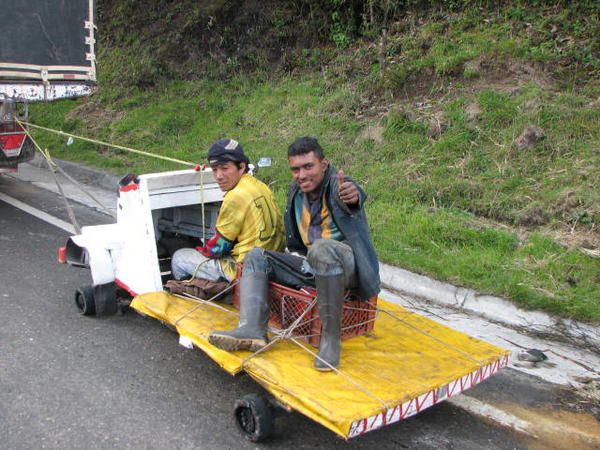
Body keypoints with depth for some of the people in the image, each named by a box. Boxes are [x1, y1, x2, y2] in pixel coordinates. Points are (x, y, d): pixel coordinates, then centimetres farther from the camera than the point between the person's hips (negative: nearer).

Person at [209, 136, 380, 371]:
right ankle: (252, 329, -22)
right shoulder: (296, 190, 9)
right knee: (256, 257, -1)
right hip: (311, 265, 8)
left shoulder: (337, 184, -14)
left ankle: (331, 336, -28)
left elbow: (351, 196, -42)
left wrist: (353, 196, -64)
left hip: (347, 264, -7)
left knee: (322, 248, -39)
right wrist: (296, 259, 4)